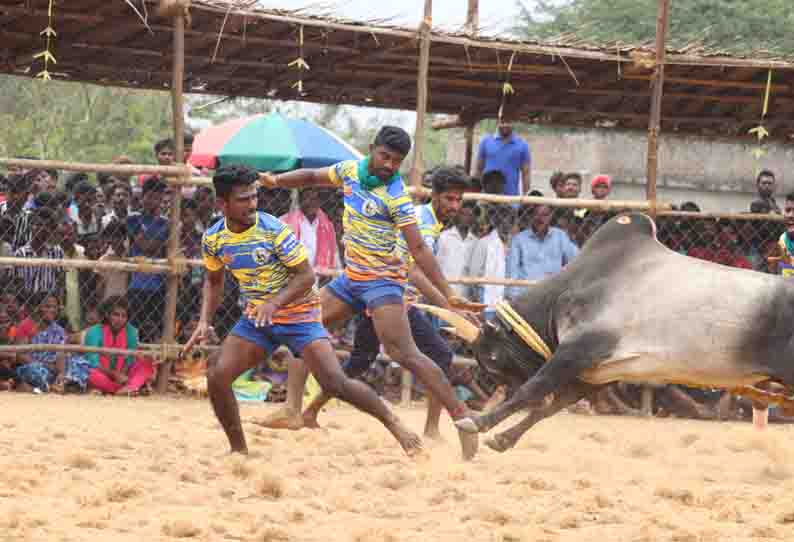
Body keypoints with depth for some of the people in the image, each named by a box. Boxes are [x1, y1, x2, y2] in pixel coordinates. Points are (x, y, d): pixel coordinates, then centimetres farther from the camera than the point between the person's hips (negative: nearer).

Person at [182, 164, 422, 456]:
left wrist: (275, 303, -32)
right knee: (217, 376, -12)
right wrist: (204, 322, -1)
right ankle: (239, 450, 4)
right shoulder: (213, 238, -5)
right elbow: (214, 281, 13)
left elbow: (306, 275, -18)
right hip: (256, 318, 5)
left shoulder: (274, 229, -21)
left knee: (336, 383, -17)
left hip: (298, 314, -5)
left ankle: (393, 423, 2)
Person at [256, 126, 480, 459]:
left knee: (405, 355, -18)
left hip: (381, 281, -8)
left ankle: (461, 416, -19)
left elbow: (418, 250, -20)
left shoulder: (396, 196, -18)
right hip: (351, 279, 8)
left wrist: (446, 295, -26)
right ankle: (293, 411, 11)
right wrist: (278, 180, 3)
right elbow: (314, 177, 20)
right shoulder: (350, 170, 2)